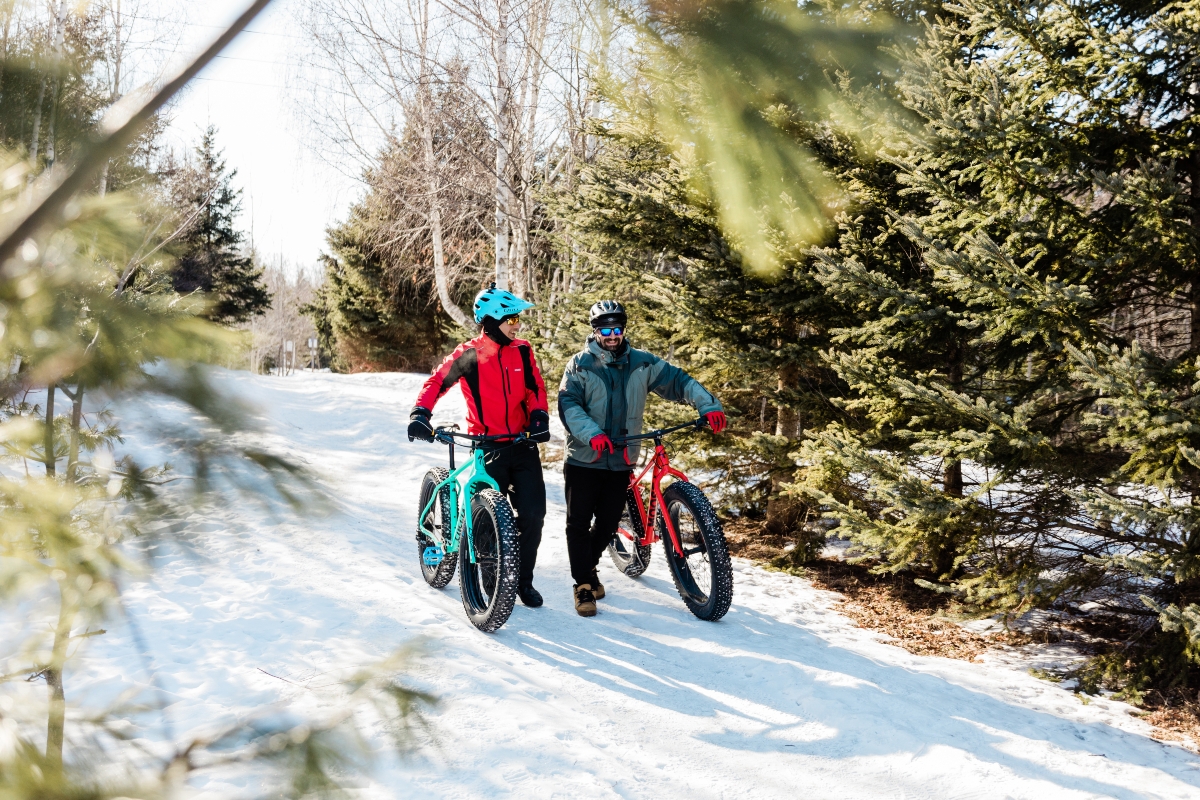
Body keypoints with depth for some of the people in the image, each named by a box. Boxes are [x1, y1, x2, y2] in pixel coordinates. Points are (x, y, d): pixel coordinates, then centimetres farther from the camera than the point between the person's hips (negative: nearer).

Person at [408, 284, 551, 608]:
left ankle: (523, 580, 16)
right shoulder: (467, 354, -7)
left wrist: (539, 417, -11)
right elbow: (437, 382, -5)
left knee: (533, 514, -2)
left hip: (524, 444, 3)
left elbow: (535, 388, 7)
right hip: (488, 447, -3)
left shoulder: (522, 350, 4)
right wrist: (420, 414, -20)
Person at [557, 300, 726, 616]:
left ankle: (589, 565, 37)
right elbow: (568, 404, -15)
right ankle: (584, 585, 9)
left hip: (620, 460, 3)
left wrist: (709, 405, -14)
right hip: (584, 459, -3)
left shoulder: (642, 363, 4)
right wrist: (592, 434, -31)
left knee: (608, 522, 12)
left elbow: (677, 380, 1)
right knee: (579, 523, -1)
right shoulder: (580, 364, -4)